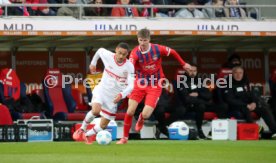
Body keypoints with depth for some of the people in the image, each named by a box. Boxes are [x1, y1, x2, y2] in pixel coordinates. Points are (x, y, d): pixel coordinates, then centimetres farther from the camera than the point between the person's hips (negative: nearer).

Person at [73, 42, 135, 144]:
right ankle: (82, 129, -5)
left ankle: (88, 135, 35)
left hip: (113, 97, 0)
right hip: (102, 89, 0)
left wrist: (122, 95, -40)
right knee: (96, 110, -31)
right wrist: (93, 63, 23)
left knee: (103, 126, 4)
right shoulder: (108, 56, -13)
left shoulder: (129, 66, -18)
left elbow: (131, 85, -22)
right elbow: (100, 50, 11)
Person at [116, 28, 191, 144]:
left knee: (146, 115, -12)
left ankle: (141, 119, 29)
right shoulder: (135, 53, -17)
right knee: (130, 111, -8)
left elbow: (172, 52, 5)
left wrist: (183, 64, 15)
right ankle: (125, 138, 11)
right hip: (140, 83, 1)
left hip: (155, 86, -1)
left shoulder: (158, 49, -15)